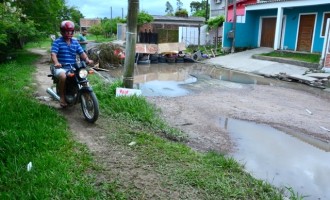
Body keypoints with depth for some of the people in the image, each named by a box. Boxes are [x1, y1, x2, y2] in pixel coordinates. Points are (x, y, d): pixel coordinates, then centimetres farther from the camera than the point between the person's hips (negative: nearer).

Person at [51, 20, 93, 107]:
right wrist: (56, 62, -35)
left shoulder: (75, 42, 11)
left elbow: (81, 52, 4)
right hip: (61, 68, -5)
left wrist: (87, 60, -16)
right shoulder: (57, 42, -3)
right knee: (63, 76, -36)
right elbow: (53, 54, -15)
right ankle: (62, 97, -14)